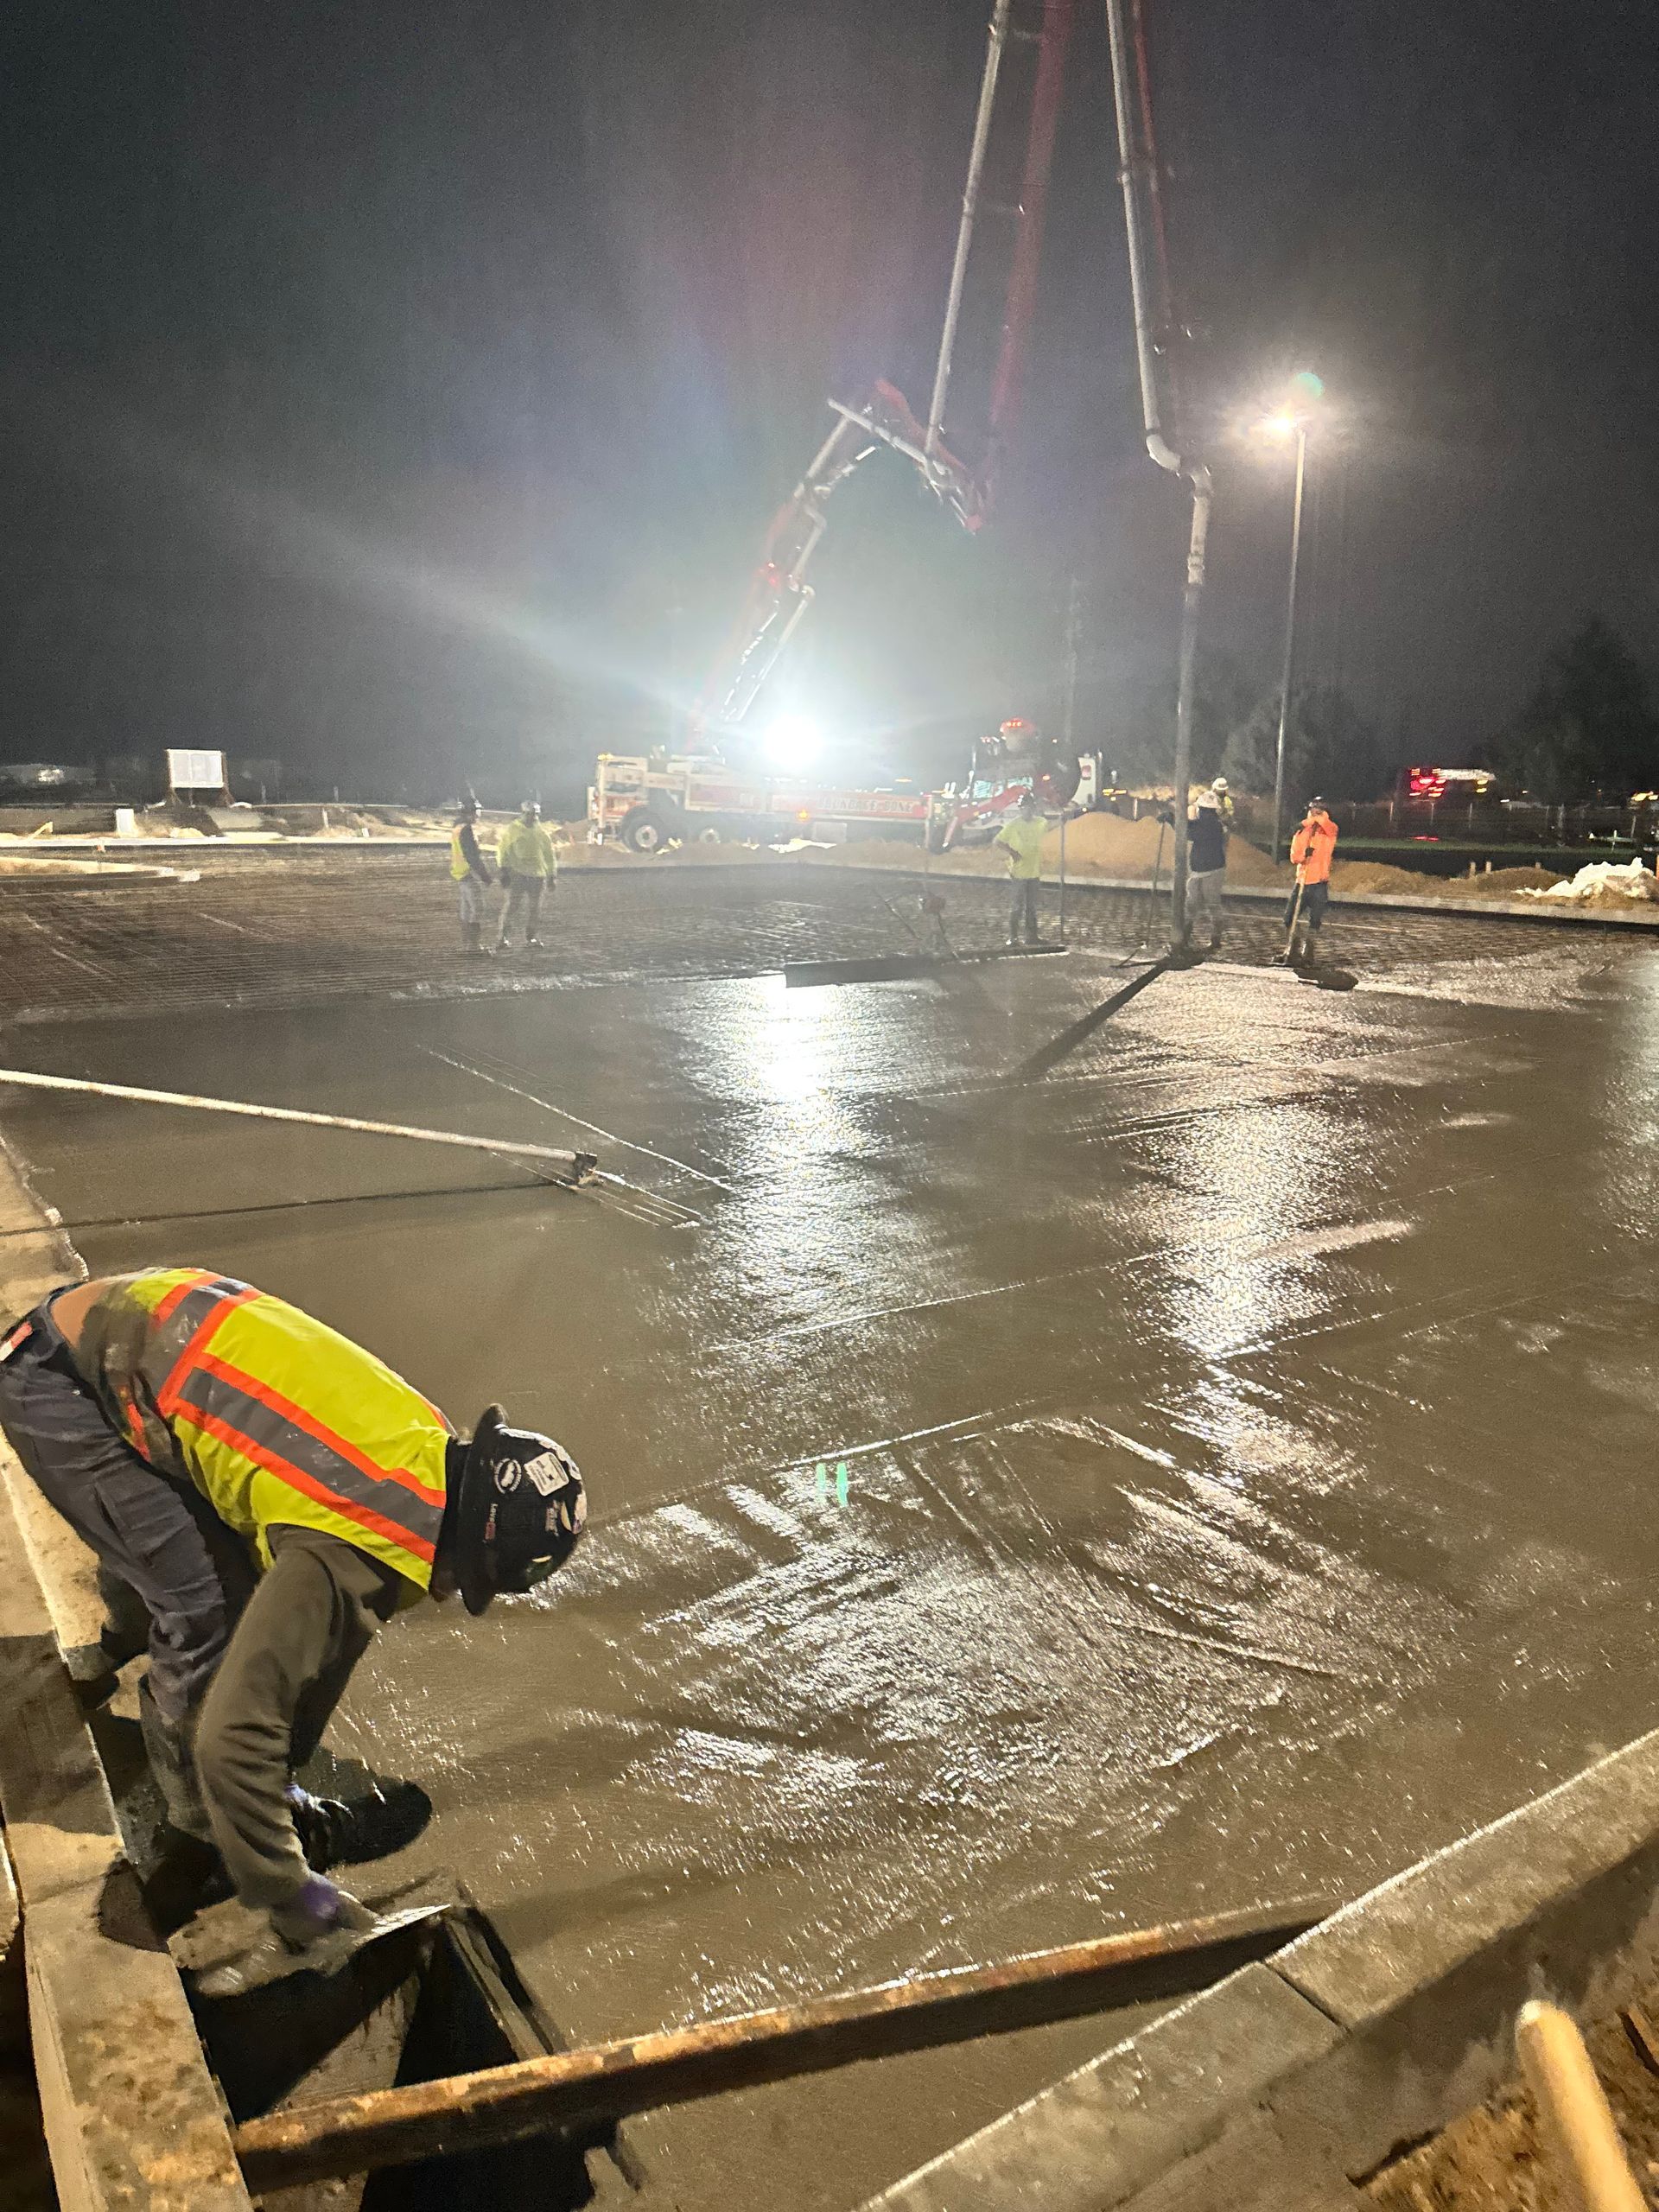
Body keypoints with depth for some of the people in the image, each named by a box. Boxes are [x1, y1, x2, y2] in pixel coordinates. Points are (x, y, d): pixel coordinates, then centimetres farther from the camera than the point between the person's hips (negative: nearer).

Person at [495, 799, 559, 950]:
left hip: (537, 875, 4)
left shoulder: (541, 833, 12)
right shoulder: (512, 830, 1)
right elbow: (502, 850, 0)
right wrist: (504, 871, -8)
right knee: (513, 904, -11)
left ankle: (530, 935, 23)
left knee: (534, 907, 9)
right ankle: (503, 936, -8)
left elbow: (550, 854, 18)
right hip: (517, 874, -4)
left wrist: (552, 875, 16)